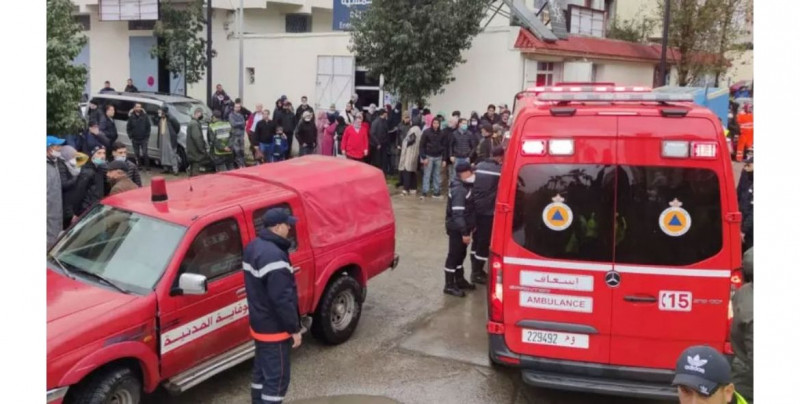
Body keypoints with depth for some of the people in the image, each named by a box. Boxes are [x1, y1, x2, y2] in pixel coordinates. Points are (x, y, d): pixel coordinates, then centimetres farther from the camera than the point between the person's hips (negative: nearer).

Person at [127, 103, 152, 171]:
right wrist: (131, 136, -1)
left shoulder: (145, 116, -1)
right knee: (137, 154, 9)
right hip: (135, 139, 2)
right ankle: (139, 166, 19)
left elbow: (148, 127, 0)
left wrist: (147, 137, -5)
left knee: (144, 153, -7)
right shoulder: (131, 117, 3)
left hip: (144, 139, -2)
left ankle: (146, 166, 0)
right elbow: (128, 128, 7)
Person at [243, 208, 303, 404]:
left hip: (259, 322, 10)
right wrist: (294, 329, -19)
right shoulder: (274, 256, -27)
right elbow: (282, 298, -27)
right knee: (277, 376, 0)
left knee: (262, 370, 21)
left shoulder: (253, 247, 5)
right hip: (274, 328, -10)